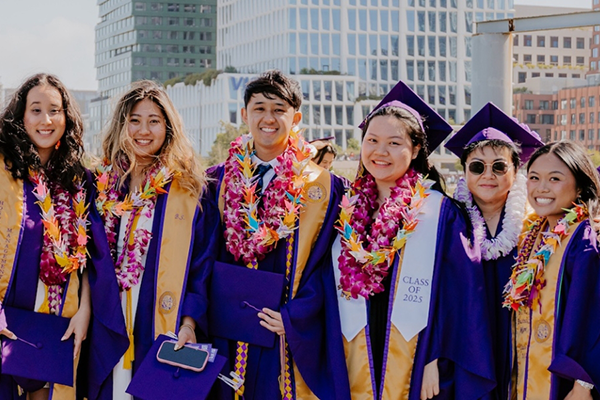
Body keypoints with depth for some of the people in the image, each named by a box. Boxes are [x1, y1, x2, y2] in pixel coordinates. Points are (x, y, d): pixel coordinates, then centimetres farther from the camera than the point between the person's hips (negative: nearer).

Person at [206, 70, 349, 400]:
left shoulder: (322, 187, 0)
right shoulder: (219, 181, 7)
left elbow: (321, 265, -3)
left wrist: (293, 319, -13)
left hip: (290, 339, -2)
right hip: (227, 337, 2)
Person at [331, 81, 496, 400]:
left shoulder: (439, 213, -3)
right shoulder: (348, 212, 8)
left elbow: (457, 296, -7)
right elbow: (330, 292, 11)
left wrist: (439, 361, -14)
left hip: (417, 370, -3)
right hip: (357, 369, 3)